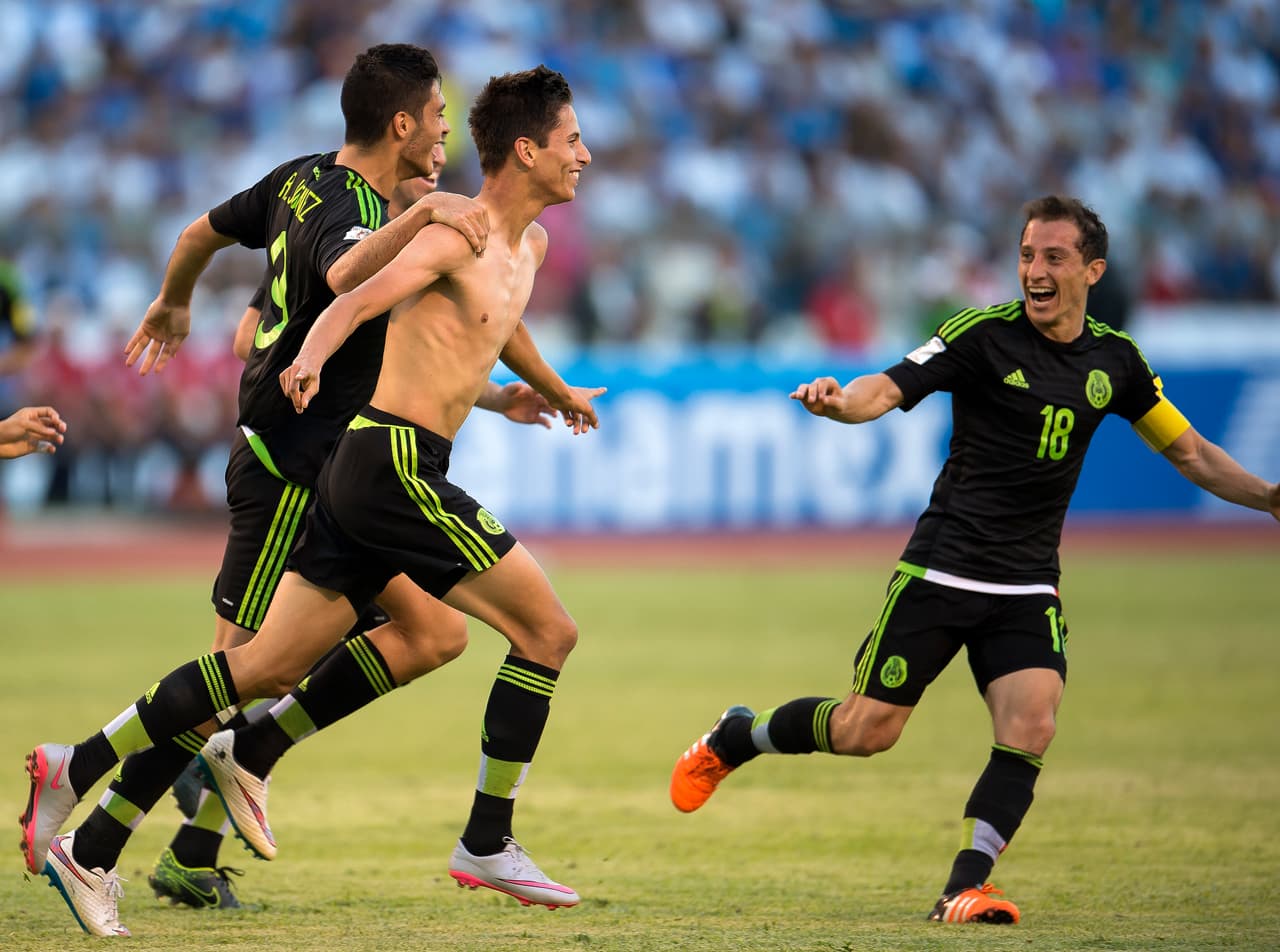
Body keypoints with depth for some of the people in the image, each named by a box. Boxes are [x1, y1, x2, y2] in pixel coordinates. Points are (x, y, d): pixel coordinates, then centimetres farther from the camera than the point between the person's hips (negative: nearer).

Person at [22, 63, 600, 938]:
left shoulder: (530, 244, 18)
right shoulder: (453, 236, -11)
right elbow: (355, 303, -26)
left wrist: (558, 393, 58)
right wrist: (311, 359, -47)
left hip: (368, 475, 9)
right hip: (394, 464, -9)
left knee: (268, 668, 7)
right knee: (548, 630, -5)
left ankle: (78, 773, 5)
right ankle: (487, 845, 0)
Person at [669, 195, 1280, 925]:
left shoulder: (1115, 358, 5)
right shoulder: (984, 335, -9)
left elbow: (1191, 453, 16)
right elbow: (889, 388, -20)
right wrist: (840, 401, -42)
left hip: (1028, 589, 3)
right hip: (941, 571, -3)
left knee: (1030, 729, -19)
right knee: (866, 730, -1)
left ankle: (966, 889, -13)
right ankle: (732, 738, 26)